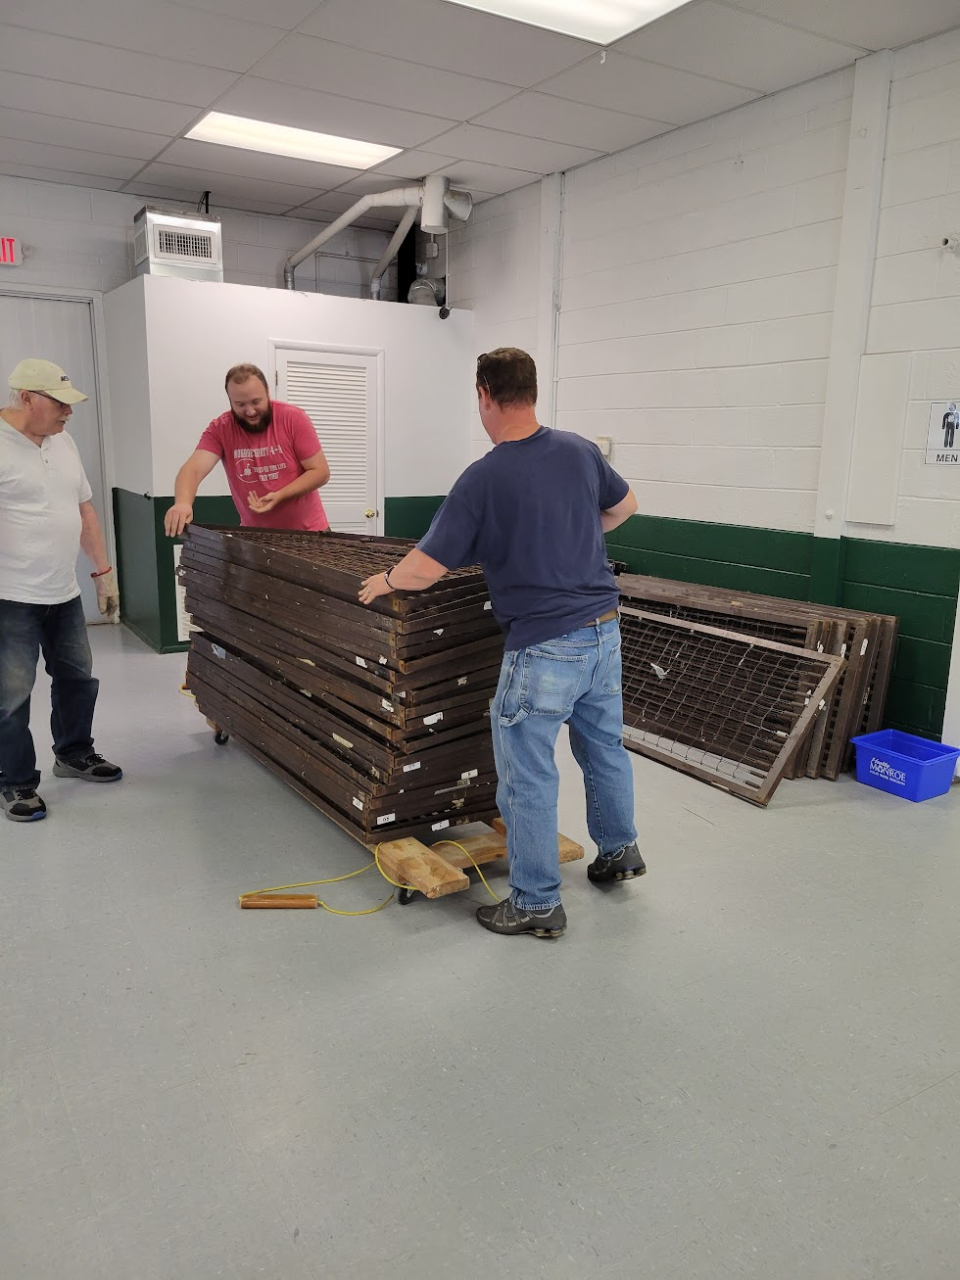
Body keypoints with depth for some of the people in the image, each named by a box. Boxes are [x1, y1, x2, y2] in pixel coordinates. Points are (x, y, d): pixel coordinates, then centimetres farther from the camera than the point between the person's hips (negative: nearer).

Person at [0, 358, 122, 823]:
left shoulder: (62, 442, 11)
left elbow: (84, 510, 17)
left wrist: (103, 572, 16)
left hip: (64, 594, 8)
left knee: (78, 679, 18)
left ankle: (74, 754, 38)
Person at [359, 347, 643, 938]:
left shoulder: (483, 479, -16)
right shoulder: (581, 450, 2)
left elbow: (425, 570, -14)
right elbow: (625, 506, 20)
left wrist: (383, 582, 6)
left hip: (544, 647, -7)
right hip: (604, 628, 7)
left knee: (528, 778, 6)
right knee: (605, 745, 24)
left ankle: (537, 904, 19)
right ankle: (619, 850, 45)